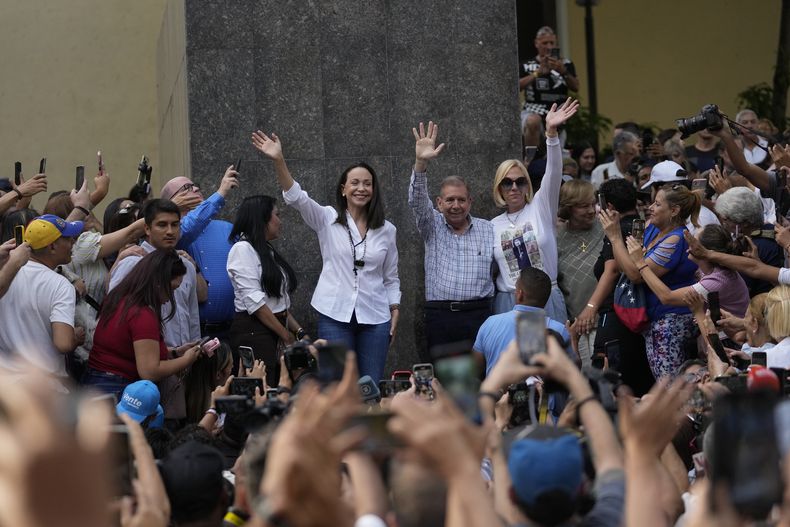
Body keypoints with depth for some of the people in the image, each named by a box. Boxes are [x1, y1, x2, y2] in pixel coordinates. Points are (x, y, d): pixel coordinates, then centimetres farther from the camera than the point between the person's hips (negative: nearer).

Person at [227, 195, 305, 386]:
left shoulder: (267, 251, 19)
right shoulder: (243, 249, -7)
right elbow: (254, 301, -14)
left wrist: (299, 332, 6)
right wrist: (286, 335, -11)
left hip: (275, 332, 8)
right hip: (254, 333, -8)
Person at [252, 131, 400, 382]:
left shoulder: (386, 230, 8)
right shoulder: (327, 220, 1)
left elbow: (391, 278, 15)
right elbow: (296, 197, -14)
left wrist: (395, 311, 4)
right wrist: (278, 161, -28)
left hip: (375, 318, 2)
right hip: (335, 315, -2)